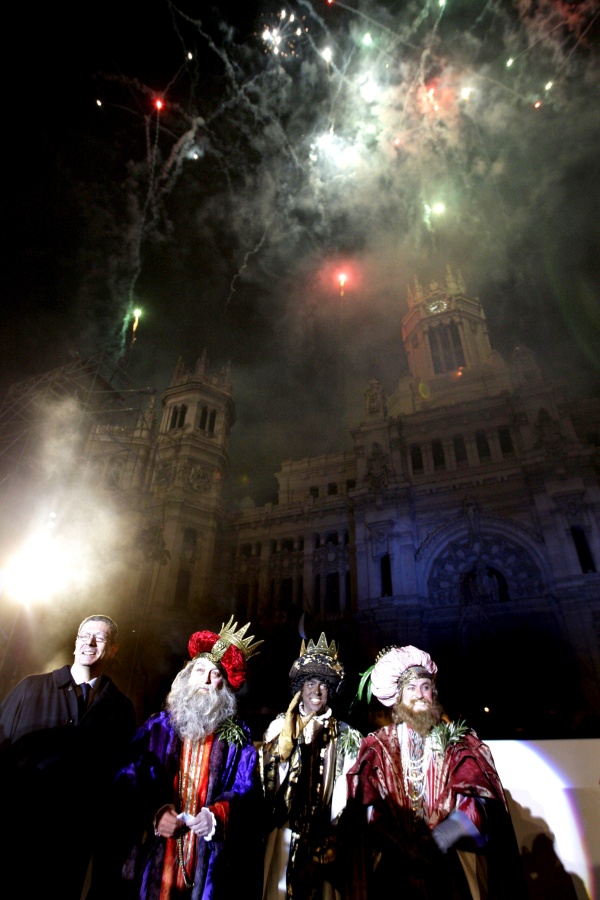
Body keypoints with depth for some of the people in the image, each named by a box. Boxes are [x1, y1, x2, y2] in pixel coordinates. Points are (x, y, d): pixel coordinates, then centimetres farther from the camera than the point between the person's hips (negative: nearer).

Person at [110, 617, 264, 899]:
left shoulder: (237, 736, 2)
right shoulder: (158, 725, 4)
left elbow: (246, 791, -3)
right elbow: (128, 781, -1)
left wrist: (217, 815, -21)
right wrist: (154, 813, -17)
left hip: (208, 856, 0)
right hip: (153, 849, 1)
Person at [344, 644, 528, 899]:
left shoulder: (459, 742, 8)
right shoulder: (378, 745, 7)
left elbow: (478, 800, -5)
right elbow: (365, 806, -3)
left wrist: (435, 842, -16)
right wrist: (404, 846, -16)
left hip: (456, 867, 1)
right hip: (395, 867, 0)